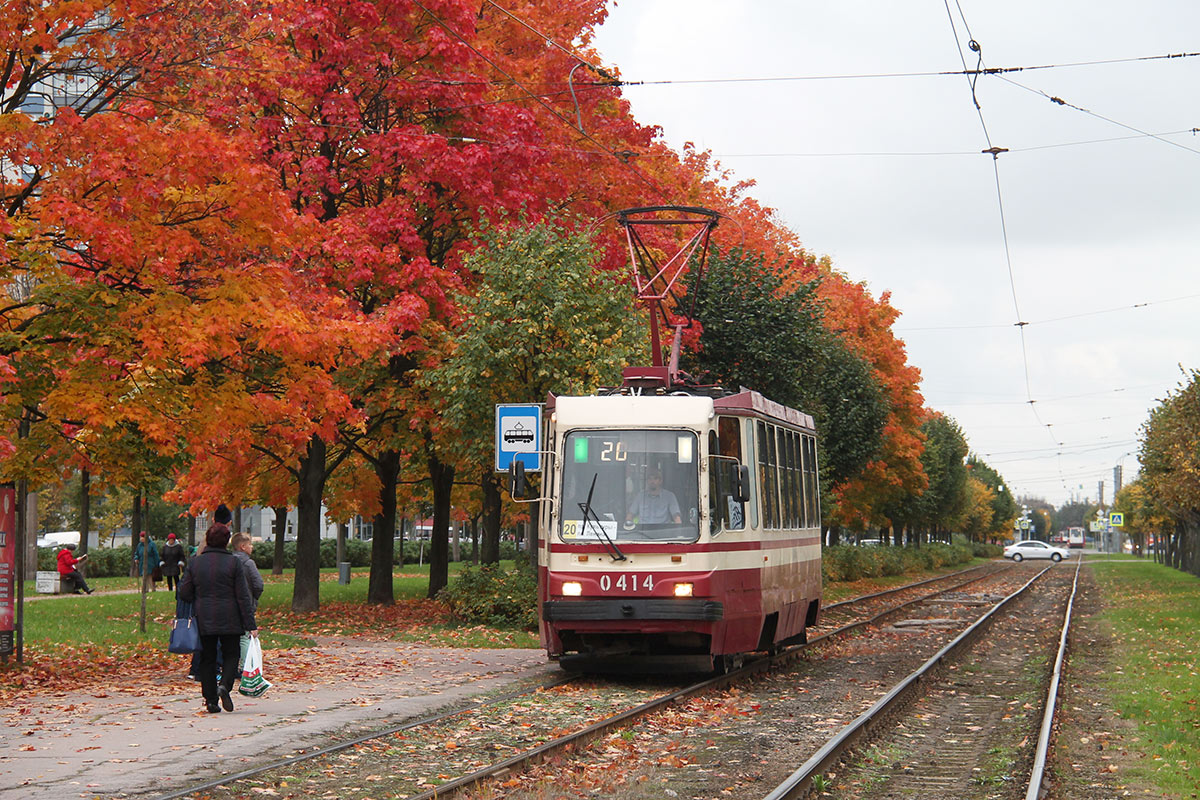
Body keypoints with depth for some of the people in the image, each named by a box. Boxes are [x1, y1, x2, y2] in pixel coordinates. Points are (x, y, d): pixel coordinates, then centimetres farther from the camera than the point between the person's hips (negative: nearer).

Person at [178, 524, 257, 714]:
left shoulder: (195, 563, 1)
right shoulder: (233, 563, -6)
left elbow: (184, 593, 2)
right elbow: (243, 596, -7)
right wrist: (250, 625, -5)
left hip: (203, 620, 2)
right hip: (229, 620, -2)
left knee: (207, 659, 10)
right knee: (231, 654, 9)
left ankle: (210, 701, 6)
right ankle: (225, 685, -17)